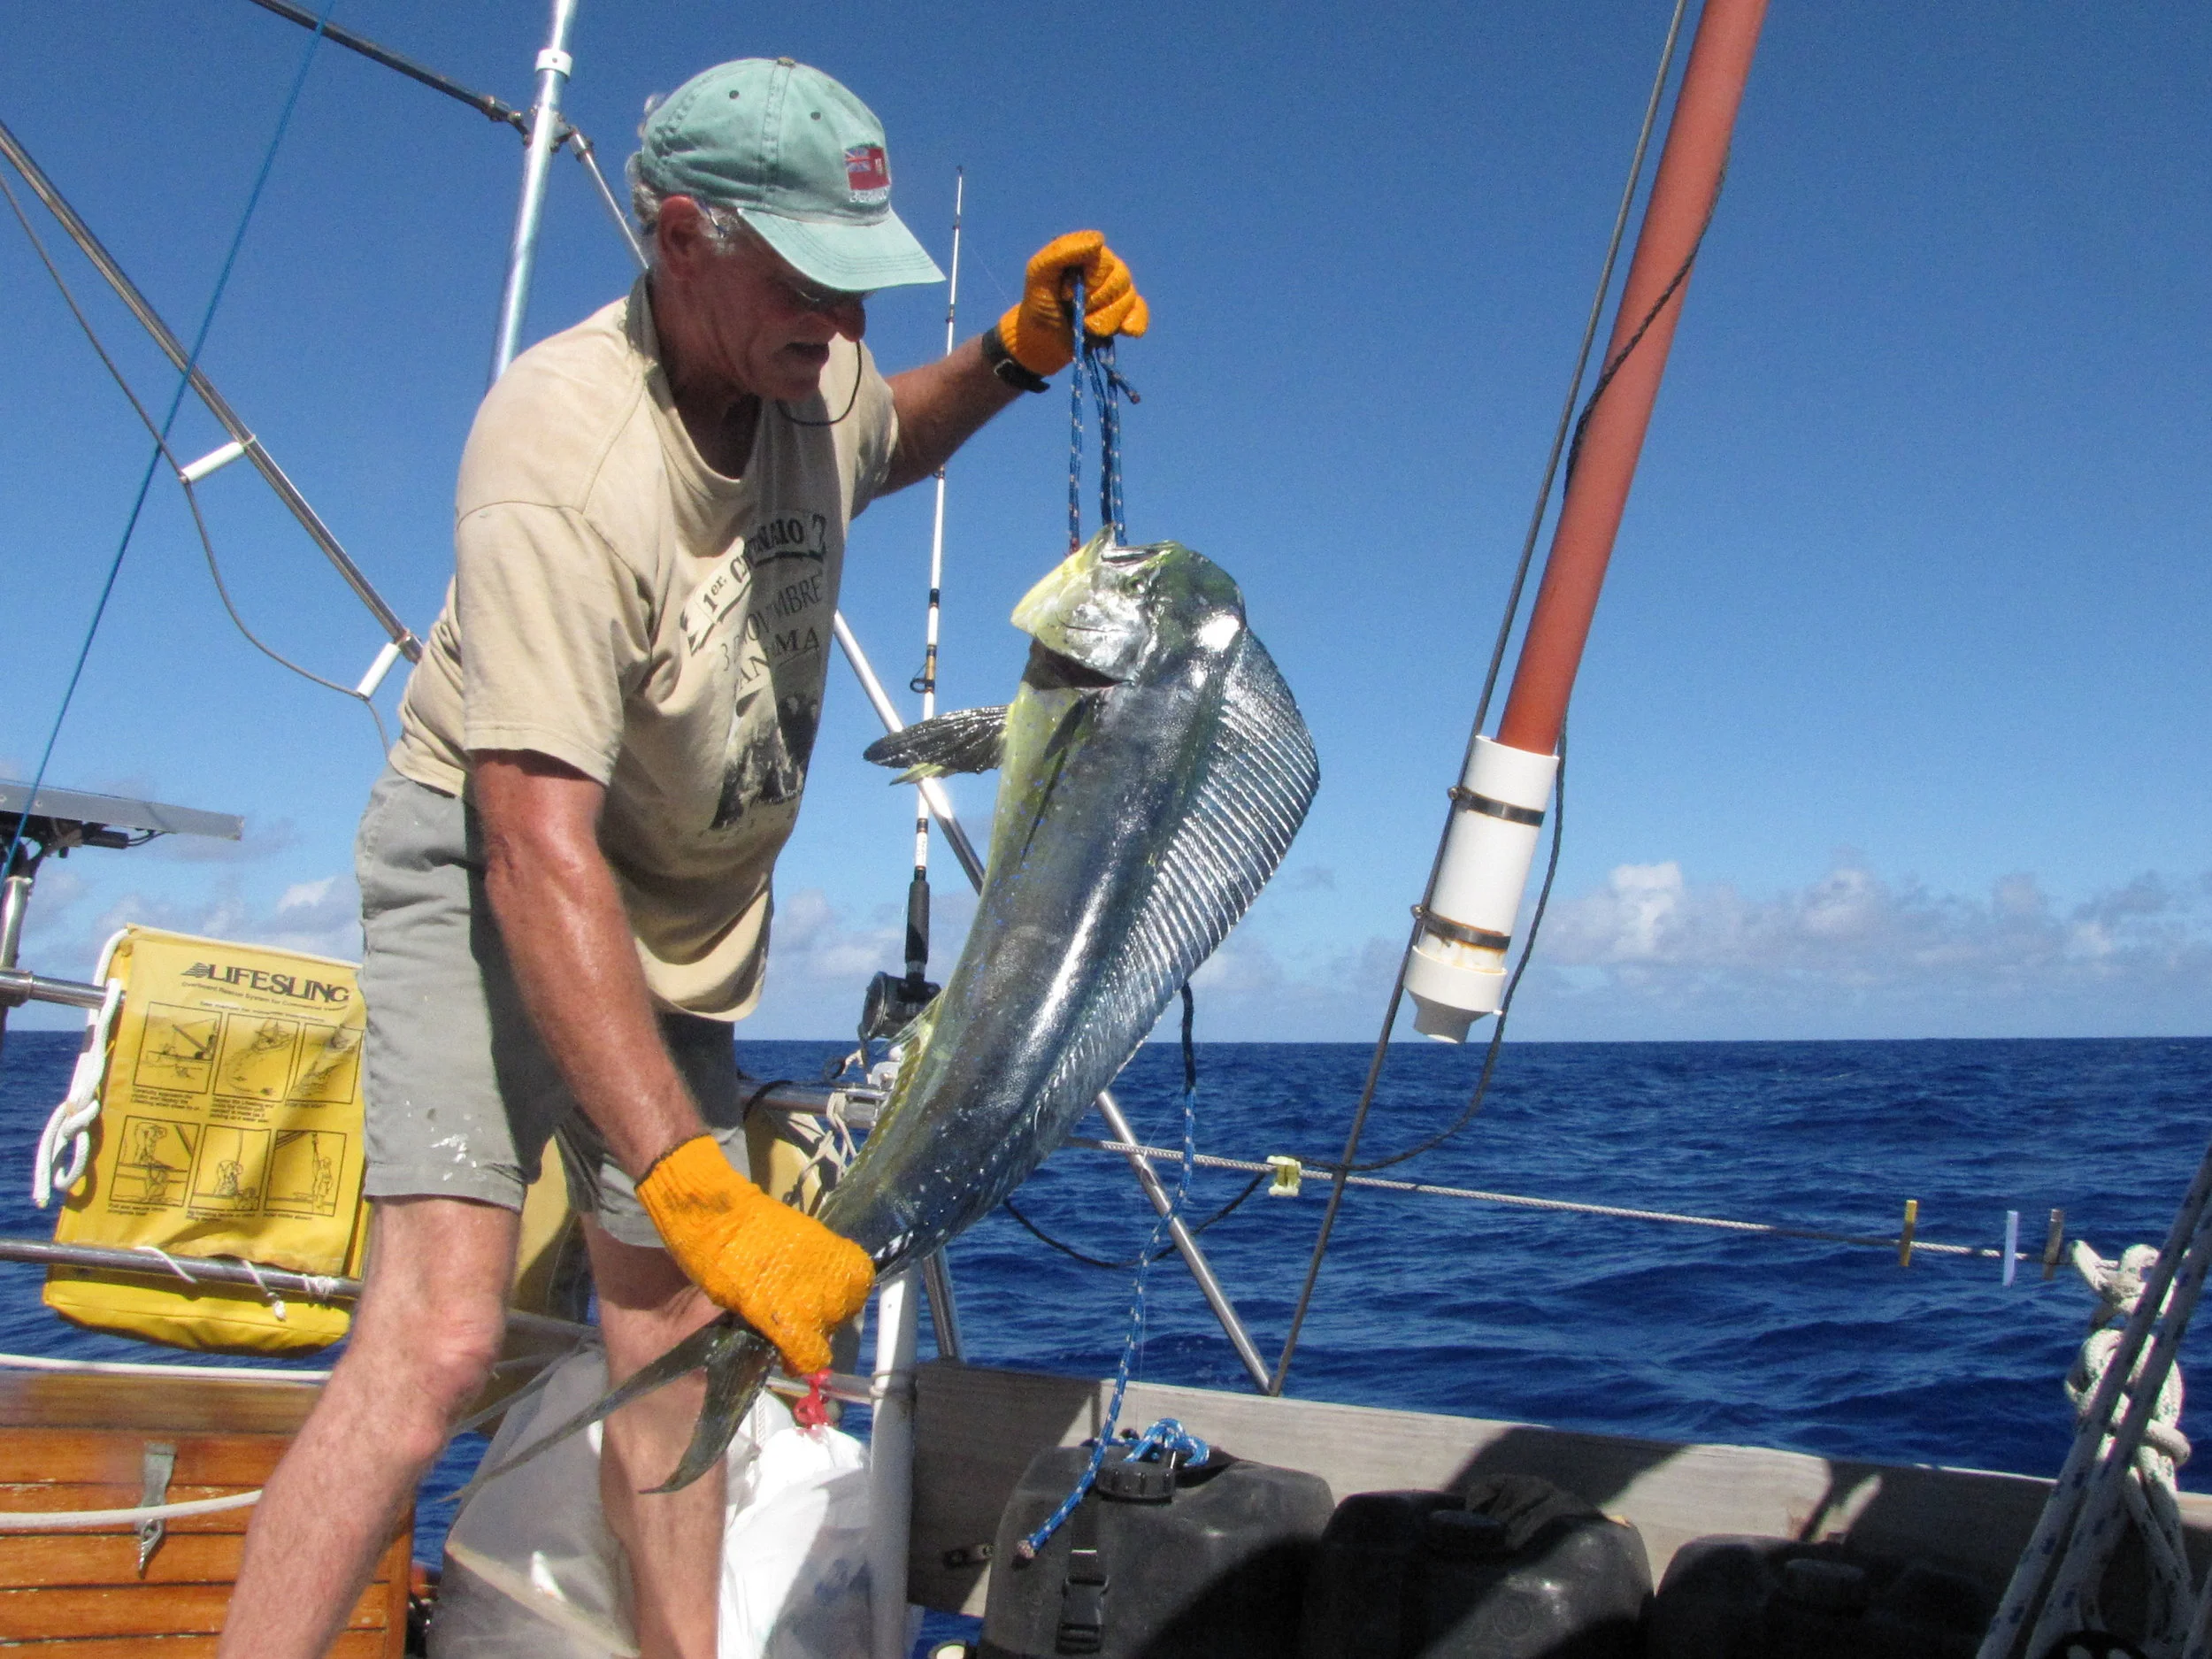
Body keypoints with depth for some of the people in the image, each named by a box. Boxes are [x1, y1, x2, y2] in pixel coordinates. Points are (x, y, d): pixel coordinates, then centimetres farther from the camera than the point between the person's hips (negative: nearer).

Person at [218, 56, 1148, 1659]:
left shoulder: (815, 374, -7)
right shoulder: (561, 444, -30)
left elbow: (888, 441, 22)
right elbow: (541, 856, -38)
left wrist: (1019, 350, -1)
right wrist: (695, 1186, -46)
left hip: (688, 912, 7)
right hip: (492, 876, -7)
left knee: (672, 1325, 9)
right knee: (441, 1325, -22)